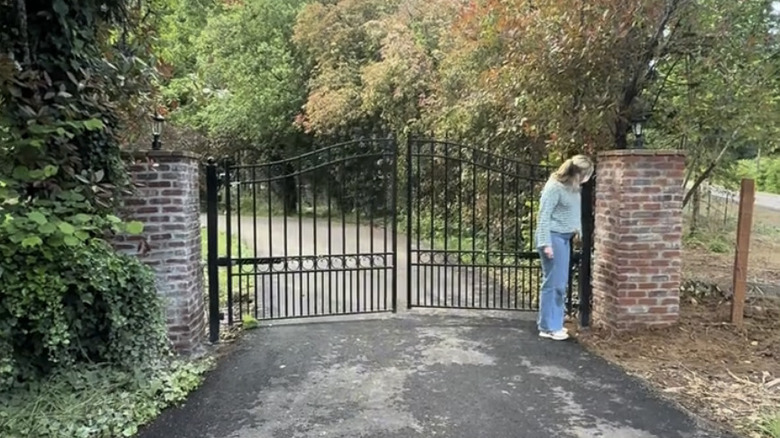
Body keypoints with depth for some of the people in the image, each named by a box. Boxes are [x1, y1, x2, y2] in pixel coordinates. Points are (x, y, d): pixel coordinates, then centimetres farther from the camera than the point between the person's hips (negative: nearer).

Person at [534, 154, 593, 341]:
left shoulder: (573, 187, 7)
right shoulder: (554, 187, -17)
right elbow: (544, 216, -18)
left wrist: (577, 228, 11)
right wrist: (546, 243, -20)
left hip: (565, 237, 9)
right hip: (553, 237, -9)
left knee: (561, 283, 13)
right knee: (553, 282, -4)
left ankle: (554, 323, 23)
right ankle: (548, 327, 6)